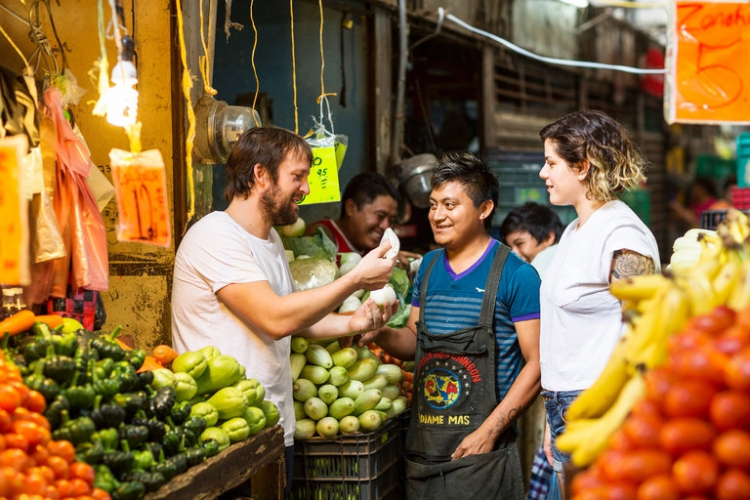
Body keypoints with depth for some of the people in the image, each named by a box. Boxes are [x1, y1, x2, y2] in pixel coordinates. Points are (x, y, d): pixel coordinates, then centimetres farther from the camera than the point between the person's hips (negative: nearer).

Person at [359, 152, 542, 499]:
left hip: (479, 449, -5)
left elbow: (536, 364, -9)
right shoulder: (429, 266, 12)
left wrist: (489, 431, -16)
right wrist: (381, 334, -1)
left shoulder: (516, 274, -7)